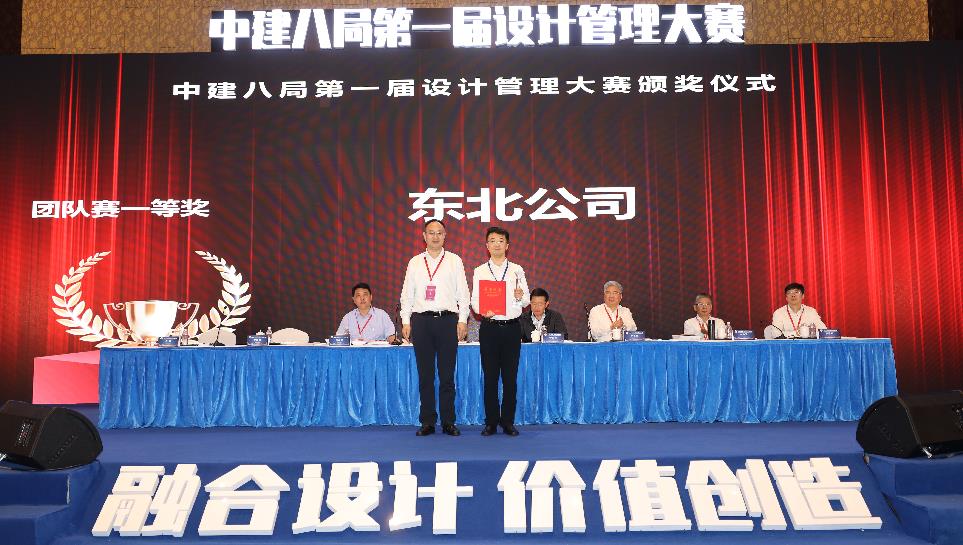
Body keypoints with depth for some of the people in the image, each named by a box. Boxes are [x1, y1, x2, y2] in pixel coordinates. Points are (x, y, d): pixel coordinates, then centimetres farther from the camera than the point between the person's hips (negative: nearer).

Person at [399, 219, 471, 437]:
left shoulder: (454, 261, 8)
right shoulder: (415, 262, 11)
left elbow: (463, 293, 5)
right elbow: (407, 294, 11)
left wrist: (462, 321, -3)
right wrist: (405, 322, 3)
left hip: (447, 320, -1)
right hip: (421, 320, 1)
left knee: (447, 374, 2)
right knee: (425, 375, 4)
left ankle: (448, 421, 10)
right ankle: (427, 422, 12)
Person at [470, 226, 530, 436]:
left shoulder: (517, 270, 9)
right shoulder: (479, 271, 7)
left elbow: (526, 300, 7)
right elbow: (474, 300, 1)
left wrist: (521, 298, -15)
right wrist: (482, 311, -19)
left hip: (511, 326, 1)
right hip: (489, 326, -1)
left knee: (510, 377, 3)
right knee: (490, 376, 3)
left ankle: (508, 421, 13)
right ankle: (491, 422, 12)